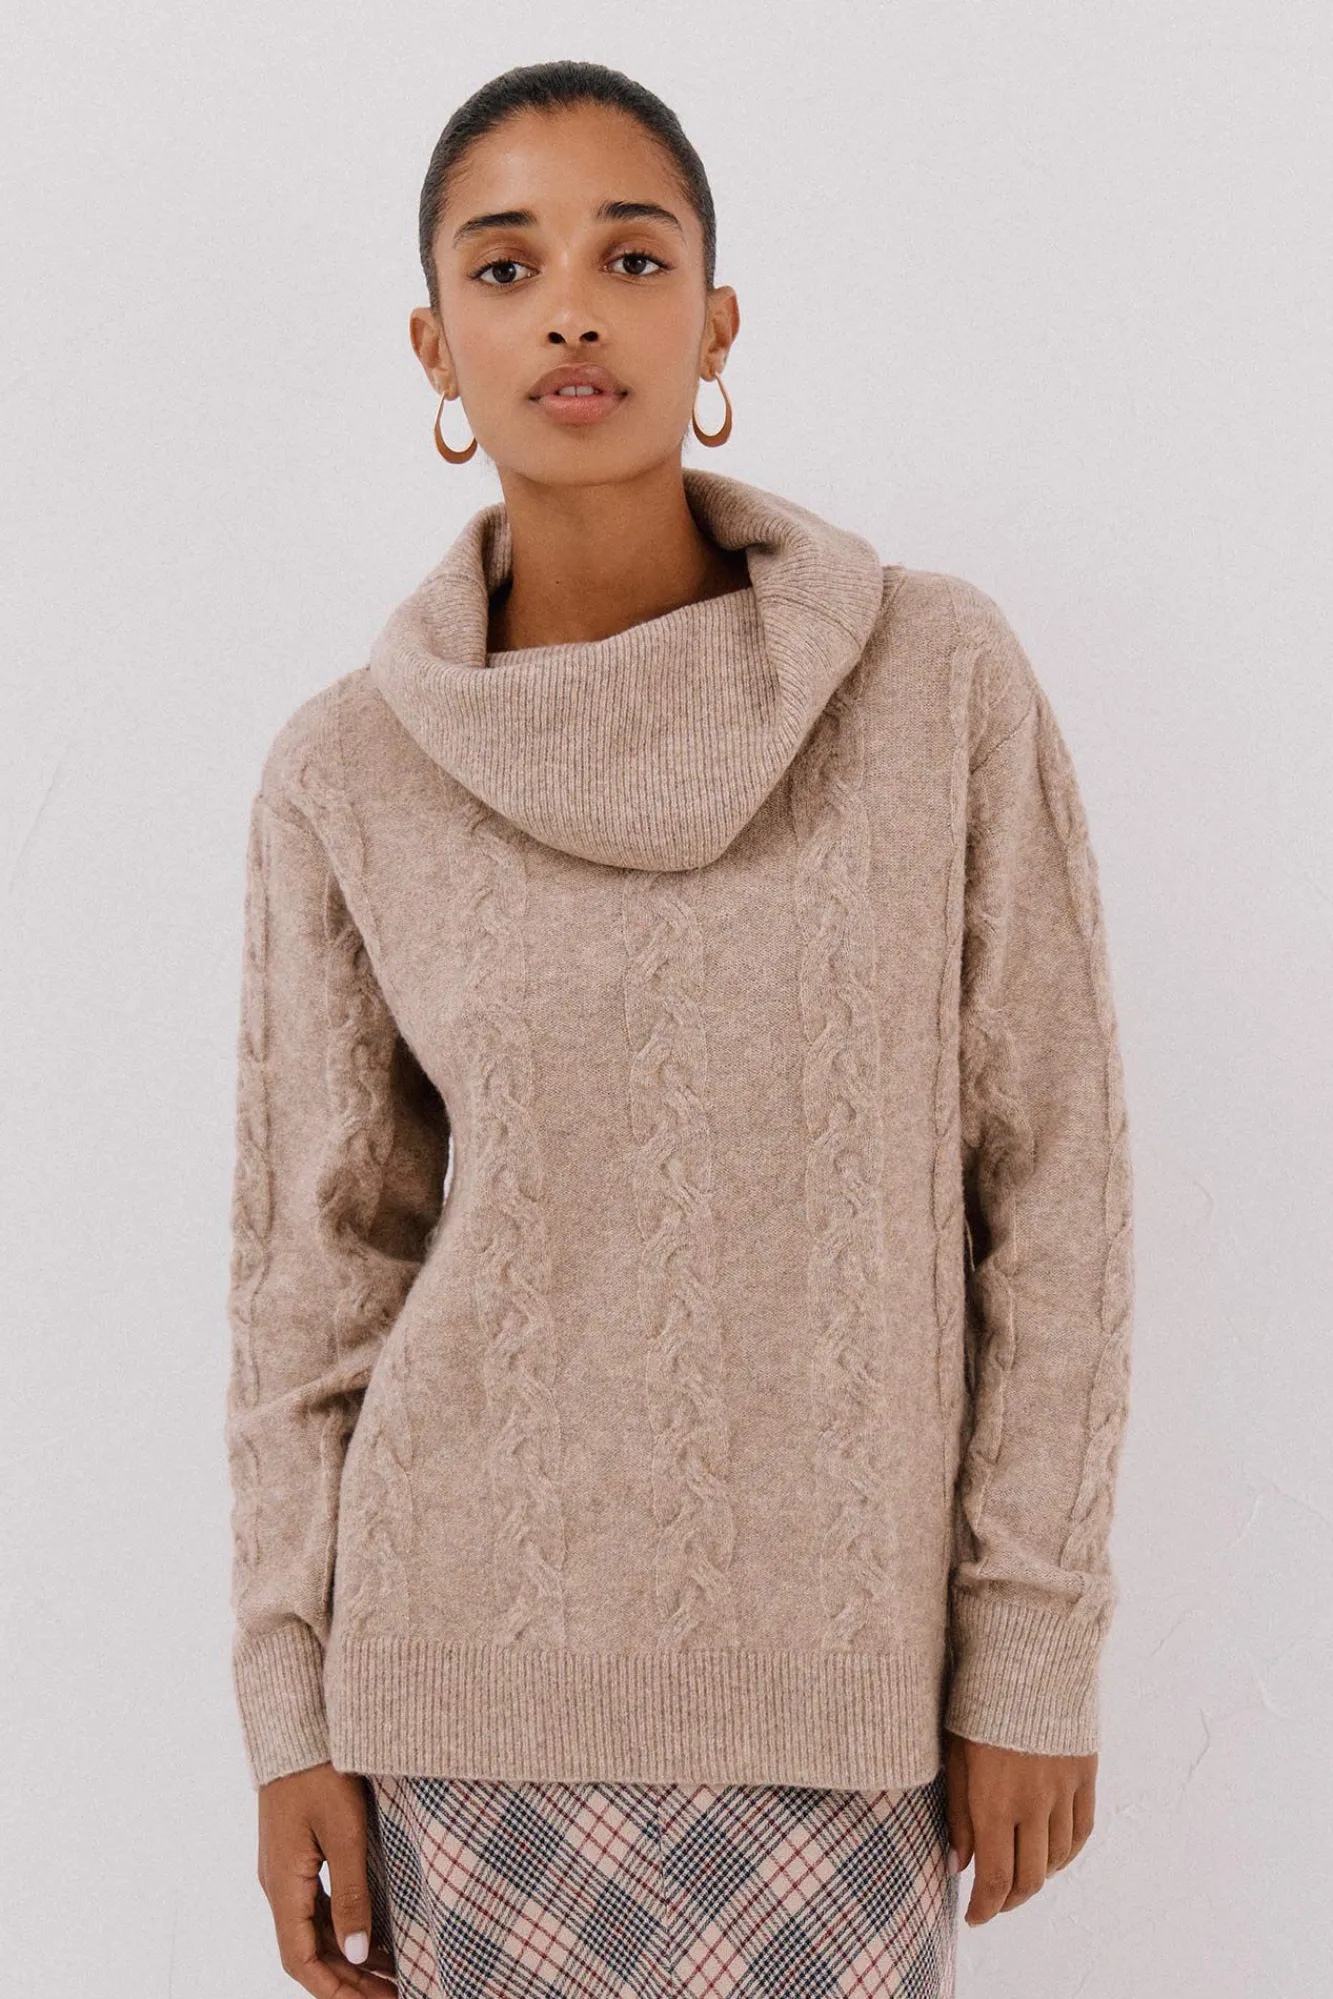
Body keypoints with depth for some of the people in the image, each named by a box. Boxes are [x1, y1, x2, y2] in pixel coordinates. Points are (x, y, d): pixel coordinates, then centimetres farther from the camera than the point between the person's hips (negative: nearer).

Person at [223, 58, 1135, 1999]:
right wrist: (295, 1716, 2)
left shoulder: (942, 677, -7)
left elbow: (1049, 1175, -3)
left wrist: (1035, 1645, -4)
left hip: (833, 1658, 0)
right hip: (479, 1651, 1)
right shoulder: (350, 775, -4)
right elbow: (318, 1260, 2)